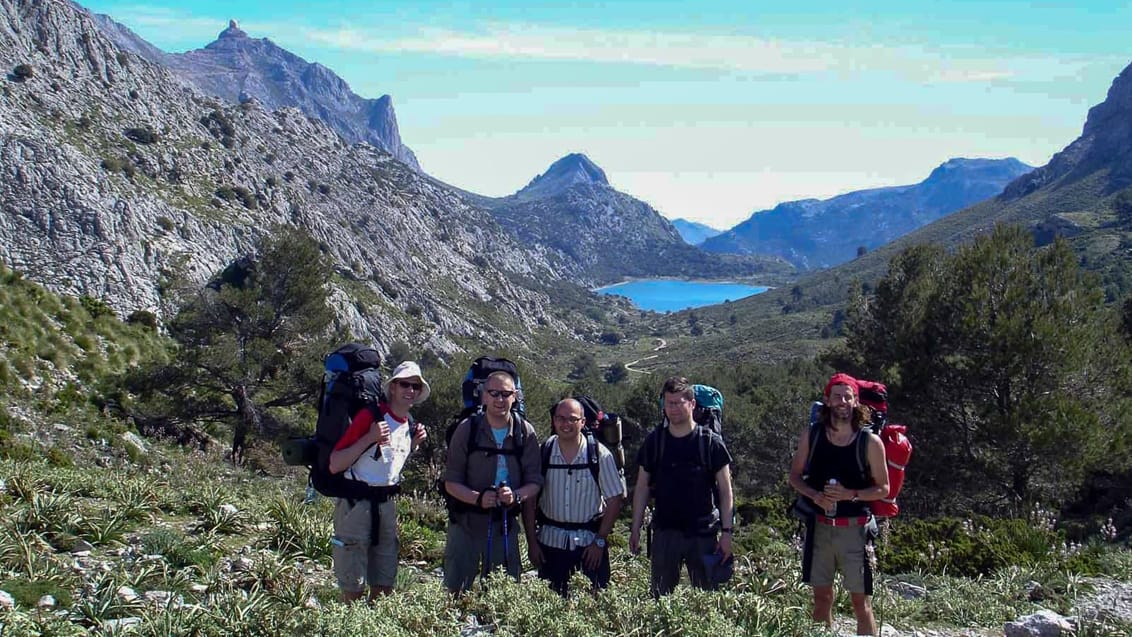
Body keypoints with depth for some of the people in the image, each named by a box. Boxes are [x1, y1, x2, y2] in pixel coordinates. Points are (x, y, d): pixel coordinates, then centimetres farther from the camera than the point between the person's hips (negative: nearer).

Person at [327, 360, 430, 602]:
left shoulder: (410, 425, 8)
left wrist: (414, 443, 6)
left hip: (387, 503, 7)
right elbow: (335, 465, -17)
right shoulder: (370, 416, -14)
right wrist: (370, 438, -25)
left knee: (384, 585, 12)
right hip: (356, 503, -7)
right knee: (354, 589, -1)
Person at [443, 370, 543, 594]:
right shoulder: (467, 429, -6)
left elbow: (535, 481, 1)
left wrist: (516, 496, -21)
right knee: (456, 592, 6)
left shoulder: (525, 432, -2)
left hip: (506, 526, 1)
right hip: (466, 524, -1)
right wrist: (478, 498, -23)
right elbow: (451, 482, -5)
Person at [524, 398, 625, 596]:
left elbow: (614, 499, -2)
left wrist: (600, 541, -5)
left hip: (589, 542, -1)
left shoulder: (600, 455, -5)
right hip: (550, 541, 1)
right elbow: (529, 501, 3)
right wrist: (531, 542, 0)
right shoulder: (542, 453, -2)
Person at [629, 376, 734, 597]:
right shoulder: (654, 440, 2)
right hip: (664, 532, 2)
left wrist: (726, 531, -6)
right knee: (660, 596, 8)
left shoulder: (711, 442, -5)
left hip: (703, 533, -2)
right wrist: (635, 529, 4)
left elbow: (725, 490, -1)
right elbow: (642, 487, 7)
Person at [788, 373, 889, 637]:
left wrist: (850, 494, -17)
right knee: (821, 598, 12)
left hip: (854, 528, -2)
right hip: (819, 526, 3)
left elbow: (883, 489, -1)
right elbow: (795, 475, 8)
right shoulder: (812, 435, 0)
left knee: (861, 602, 0)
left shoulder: (870, 442, -6)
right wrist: (814, 495, -11)